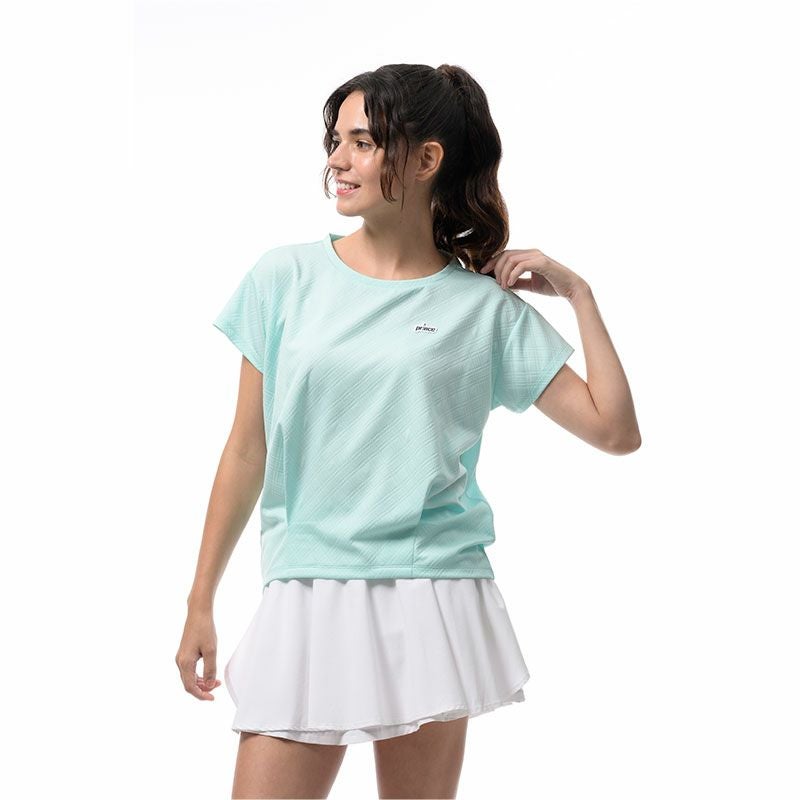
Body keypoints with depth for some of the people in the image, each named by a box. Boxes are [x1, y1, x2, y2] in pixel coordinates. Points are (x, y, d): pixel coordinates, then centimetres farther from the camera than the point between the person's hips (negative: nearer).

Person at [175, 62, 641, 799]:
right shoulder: (286, 277, 4)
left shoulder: (484, 307, 2)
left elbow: (616, 430, 0)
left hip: (433, 598, 0)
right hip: (307, 600, 1)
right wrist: (201, 604, 8)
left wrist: (579, 293, -1)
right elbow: (247, 451, 8)